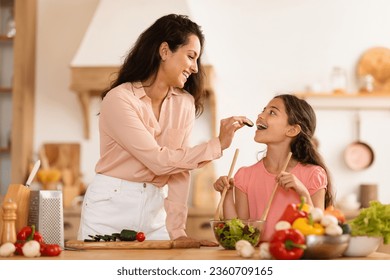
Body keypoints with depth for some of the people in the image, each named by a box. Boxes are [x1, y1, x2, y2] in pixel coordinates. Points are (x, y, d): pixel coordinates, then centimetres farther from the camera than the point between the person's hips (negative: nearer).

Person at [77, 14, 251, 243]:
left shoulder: (185, 103, 1)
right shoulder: (119, 99, -16)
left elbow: (180, 168, -3)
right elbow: (159, 161, -21)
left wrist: (177, 229, -10)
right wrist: (217, 145, -18)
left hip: (155, 210, 5)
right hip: (110, 208, -4)